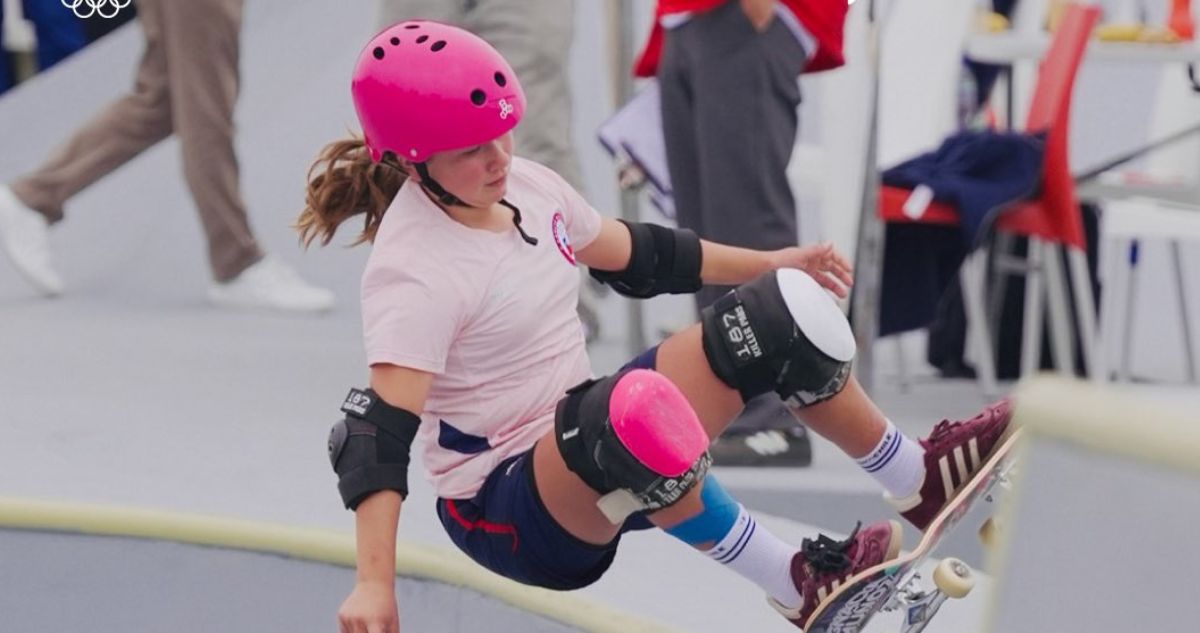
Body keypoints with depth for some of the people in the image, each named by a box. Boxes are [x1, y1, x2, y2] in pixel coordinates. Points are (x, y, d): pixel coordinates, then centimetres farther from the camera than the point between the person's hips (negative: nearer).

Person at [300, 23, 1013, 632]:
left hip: (587, 453, 9)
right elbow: (382, 431, -33)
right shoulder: (413, 273, -23)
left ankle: (923, 480, 17)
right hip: (508, 513, -9)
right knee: (634, 409, -40)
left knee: (781, 313, 0)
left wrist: (771, 264, 27)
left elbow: (634, 253, 19)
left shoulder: (525, 186, 1)